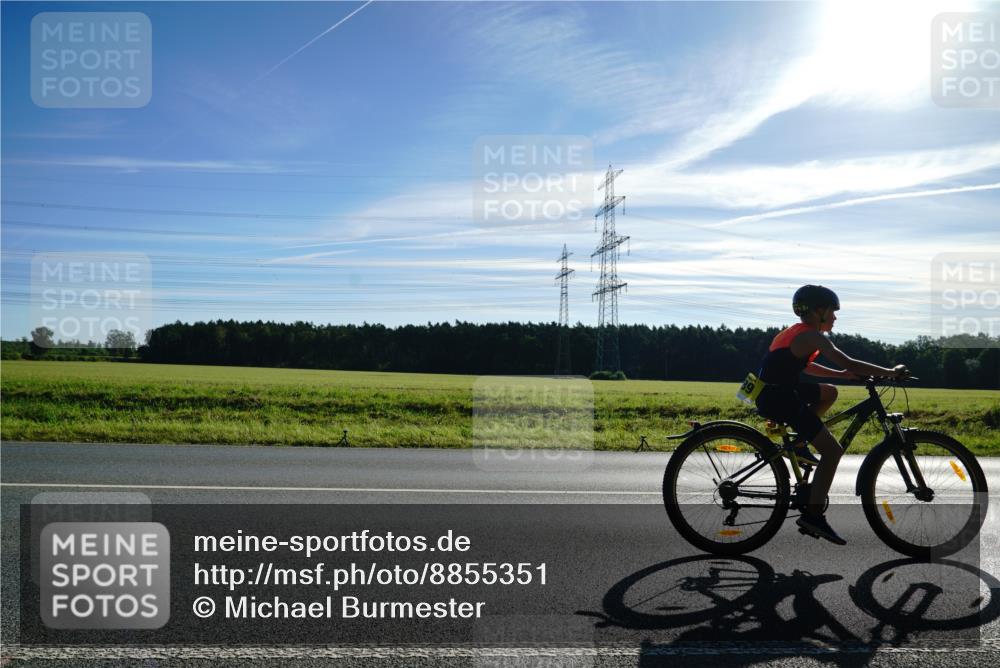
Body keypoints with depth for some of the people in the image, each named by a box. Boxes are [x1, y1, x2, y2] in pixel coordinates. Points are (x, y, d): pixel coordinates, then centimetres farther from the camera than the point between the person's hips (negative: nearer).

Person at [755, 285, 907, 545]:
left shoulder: (797, 332, 18)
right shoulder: (812, 336, -11)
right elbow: (849, 363, -16)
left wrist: (841, 374, 22)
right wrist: (891, 372, -6)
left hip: (772, 393, 10)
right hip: (779, 399, -9)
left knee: (830, 392, 28)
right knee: (833, 451, -8)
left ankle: (798, 444, 21)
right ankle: (813, 515, -6)